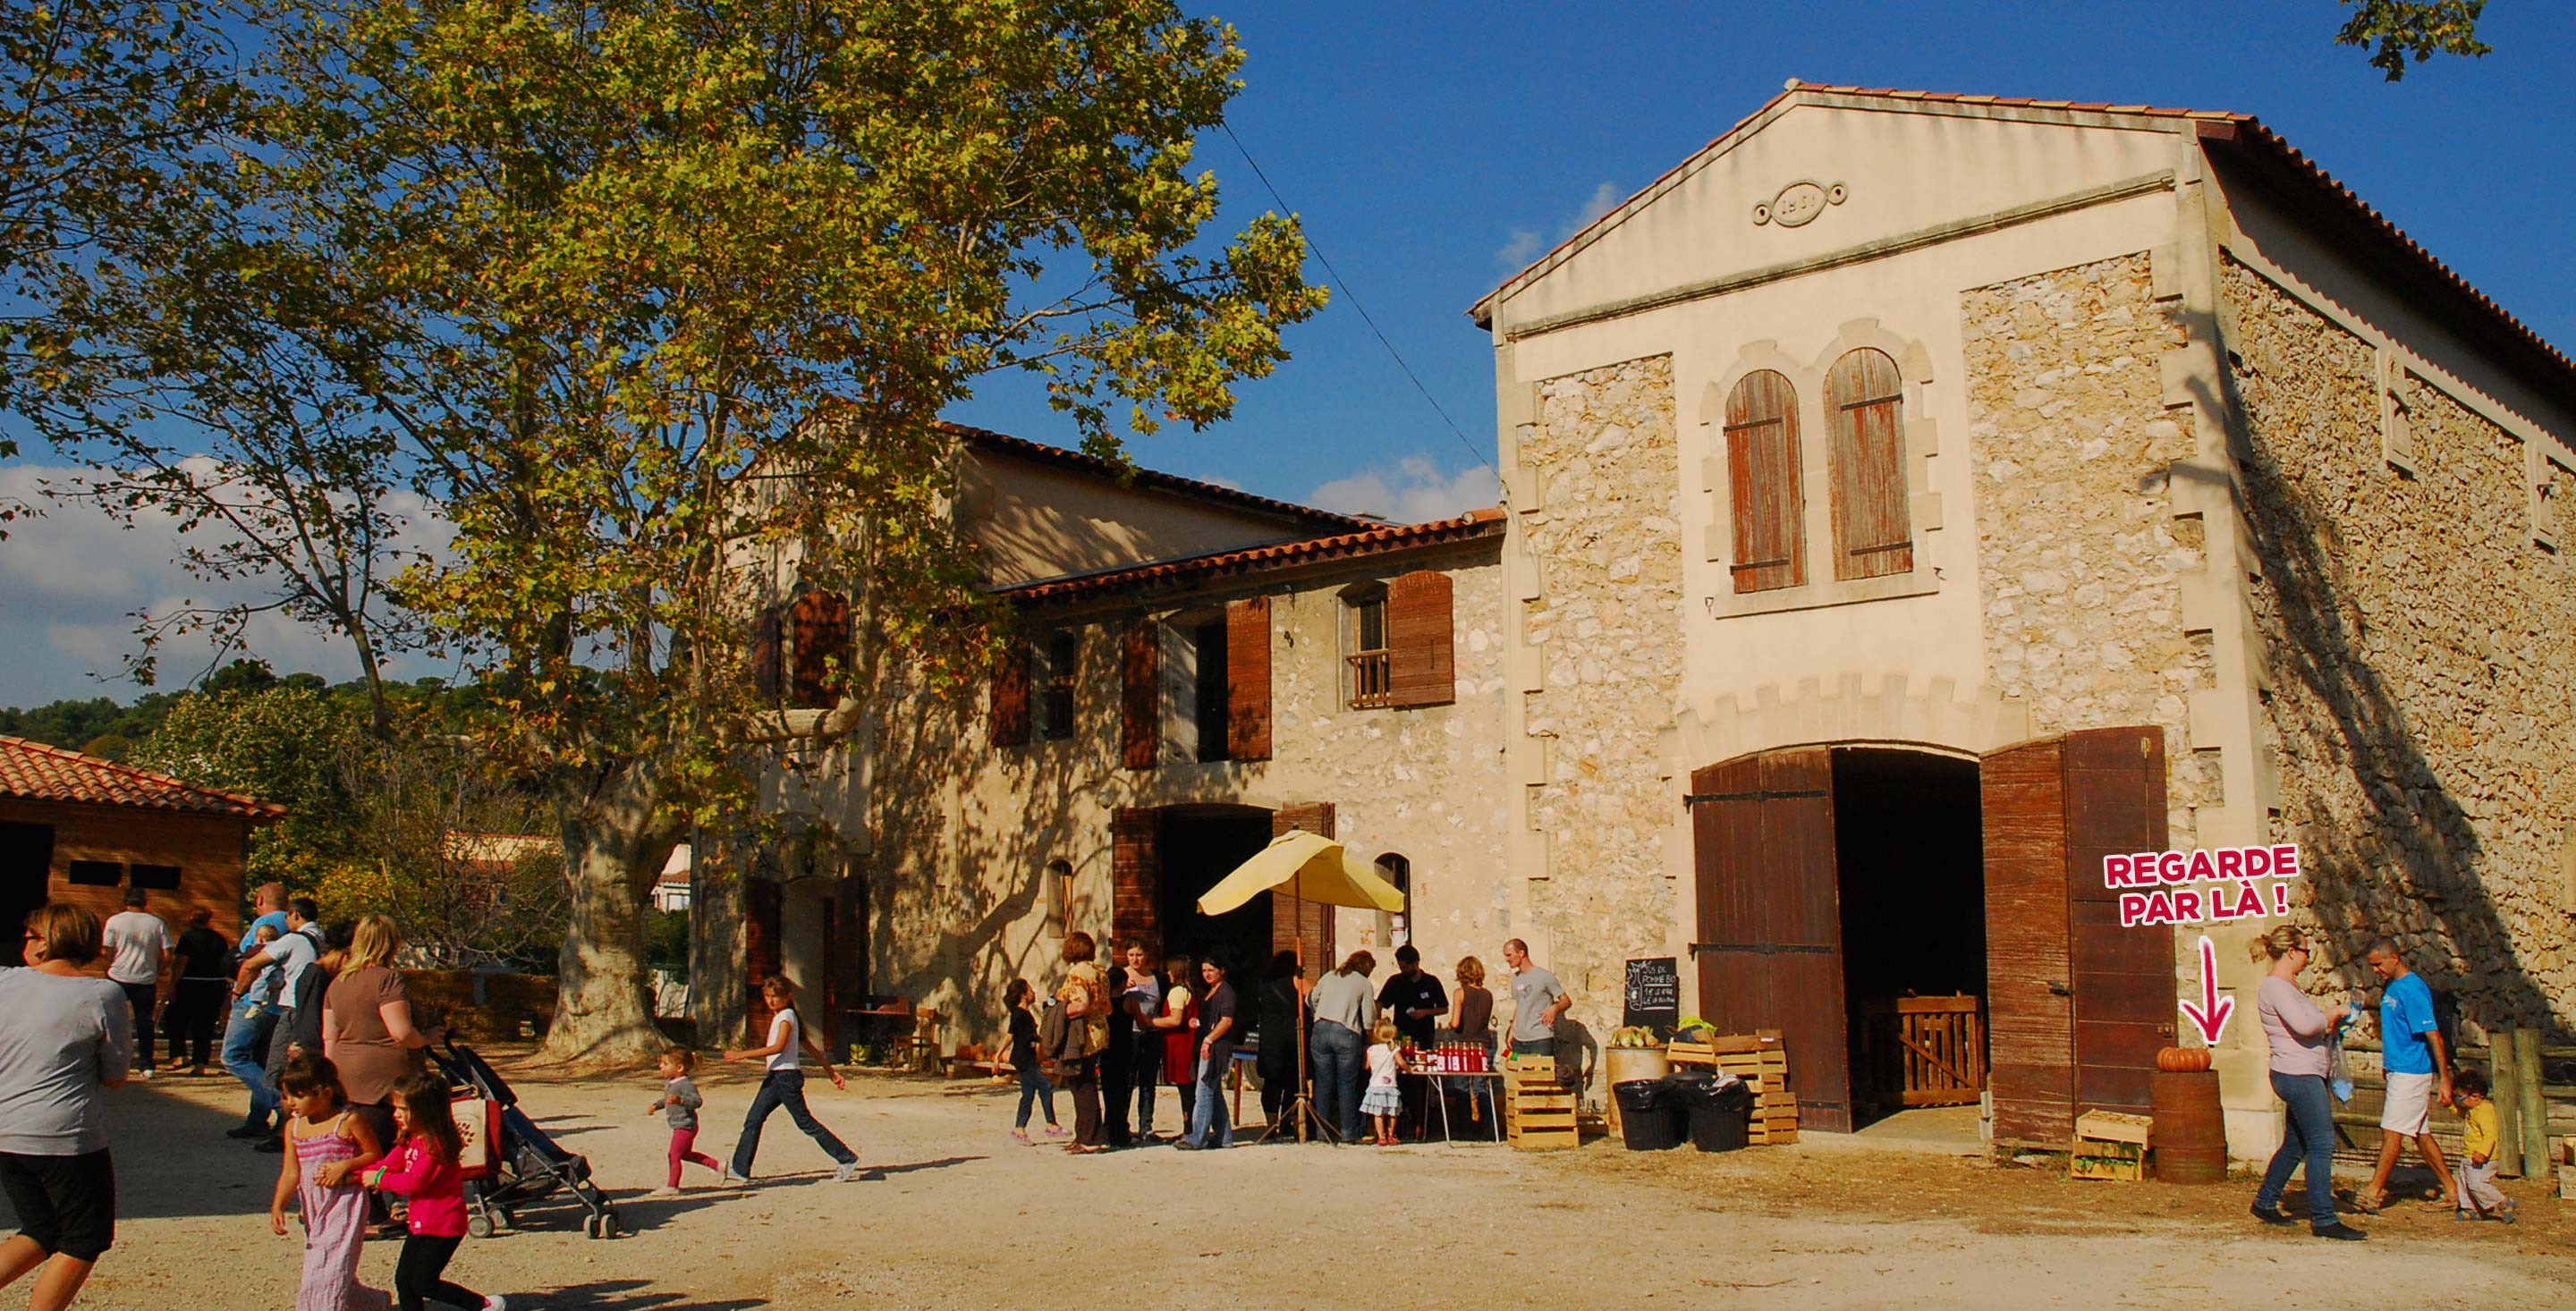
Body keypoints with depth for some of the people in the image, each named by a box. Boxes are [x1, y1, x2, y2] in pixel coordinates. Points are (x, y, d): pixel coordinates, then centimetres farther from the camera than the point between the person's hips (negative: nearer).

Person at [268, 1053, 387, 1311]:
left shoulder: (348, 1122, -12)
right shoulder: (293, 1127, 5)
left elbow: (376, 1155, -5)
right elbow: (291, 1173, 2)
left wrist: (345, 1166, -20)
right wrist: (277, 1207, -11)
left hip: (345, 1205, -7)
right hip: (314, 1210, 7)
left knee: (328, 1272, -14)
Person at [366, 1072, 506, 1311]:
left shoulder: (436, 1144, -22)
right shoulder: (410, 1139, 9)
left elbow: (415, 1182, -24)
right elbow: (389, 1165, 9)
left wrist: (380, 1180, -14)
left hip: (443, 1226, -10)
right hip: (421, 1222, 10)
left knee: (423, 1283, -6)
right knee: (404, 1279, 11)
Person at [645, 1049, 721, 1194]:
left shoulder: (685, 1085, -22)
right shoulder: (669, 1082, 10)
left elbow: (698, 1100, -33)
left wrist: (680, 1100, -45)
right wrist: (656, 1106, 16)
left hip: (685, 1126, -11)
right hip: (681, 1126, 11)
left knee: (674, 1155, -5)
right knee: (686, 1154, 20)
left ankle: (672, 1186, 5)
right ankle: (718, 1166, 28)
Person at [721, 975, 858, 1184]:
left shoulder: (786, 1015, -9)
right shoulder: (780, 1017, 19)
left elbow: (778, 1047, -23)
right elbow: (811, 1048, 21)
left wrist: (743, 1054, -25)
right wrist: (831, 1071, 23)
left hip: (787, 1075, -9)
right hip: (775, 1076, 9)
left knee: (805, 1122, -4)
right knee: (752, 1121, 3)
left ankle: (847, 1159, 2)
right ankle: (739, 1171, 5)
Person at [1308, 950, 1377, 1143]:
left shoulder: (1328, 977, 14)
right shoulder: (1364, 984, 4)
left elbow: (1311, 1000, 24)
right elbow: (1369, 1021, 3)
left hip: (1320, 1031, 3)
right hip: (1346, 1033, -3)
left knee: (1323, 1082, 10)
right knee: (1347, 1084, 5)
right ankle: (1348, 1133, 6)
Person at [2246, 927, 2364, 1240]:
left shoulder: (2288, 986, 18)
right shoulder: (2274, 987, -15)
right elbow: (2304, 1025, -26)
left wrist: (2328, 1019, 5)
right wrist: (2334, 1013, -10)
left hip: (2303, 1076, 10)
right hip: (2298, 1076, -10)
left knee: (2295, 1144, 16)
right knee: (2321, 1145, -9)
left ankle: (2265, 1203, 26)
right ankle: (2323, 1219, -6)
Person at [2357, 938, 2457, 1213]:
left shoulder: (2413, 989, -17)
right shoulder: (2390, 987, 11)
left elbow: (2434, 1036, -19)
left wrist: (2445, 1078, -21)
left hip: (2411, 1073, -9)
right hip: (2398, 1070, 9)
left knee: (2392, 1131, -6)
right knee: (2421, 1134, 12)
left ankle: (2373, 1193, -3)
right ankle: (2452, 1190, 20)